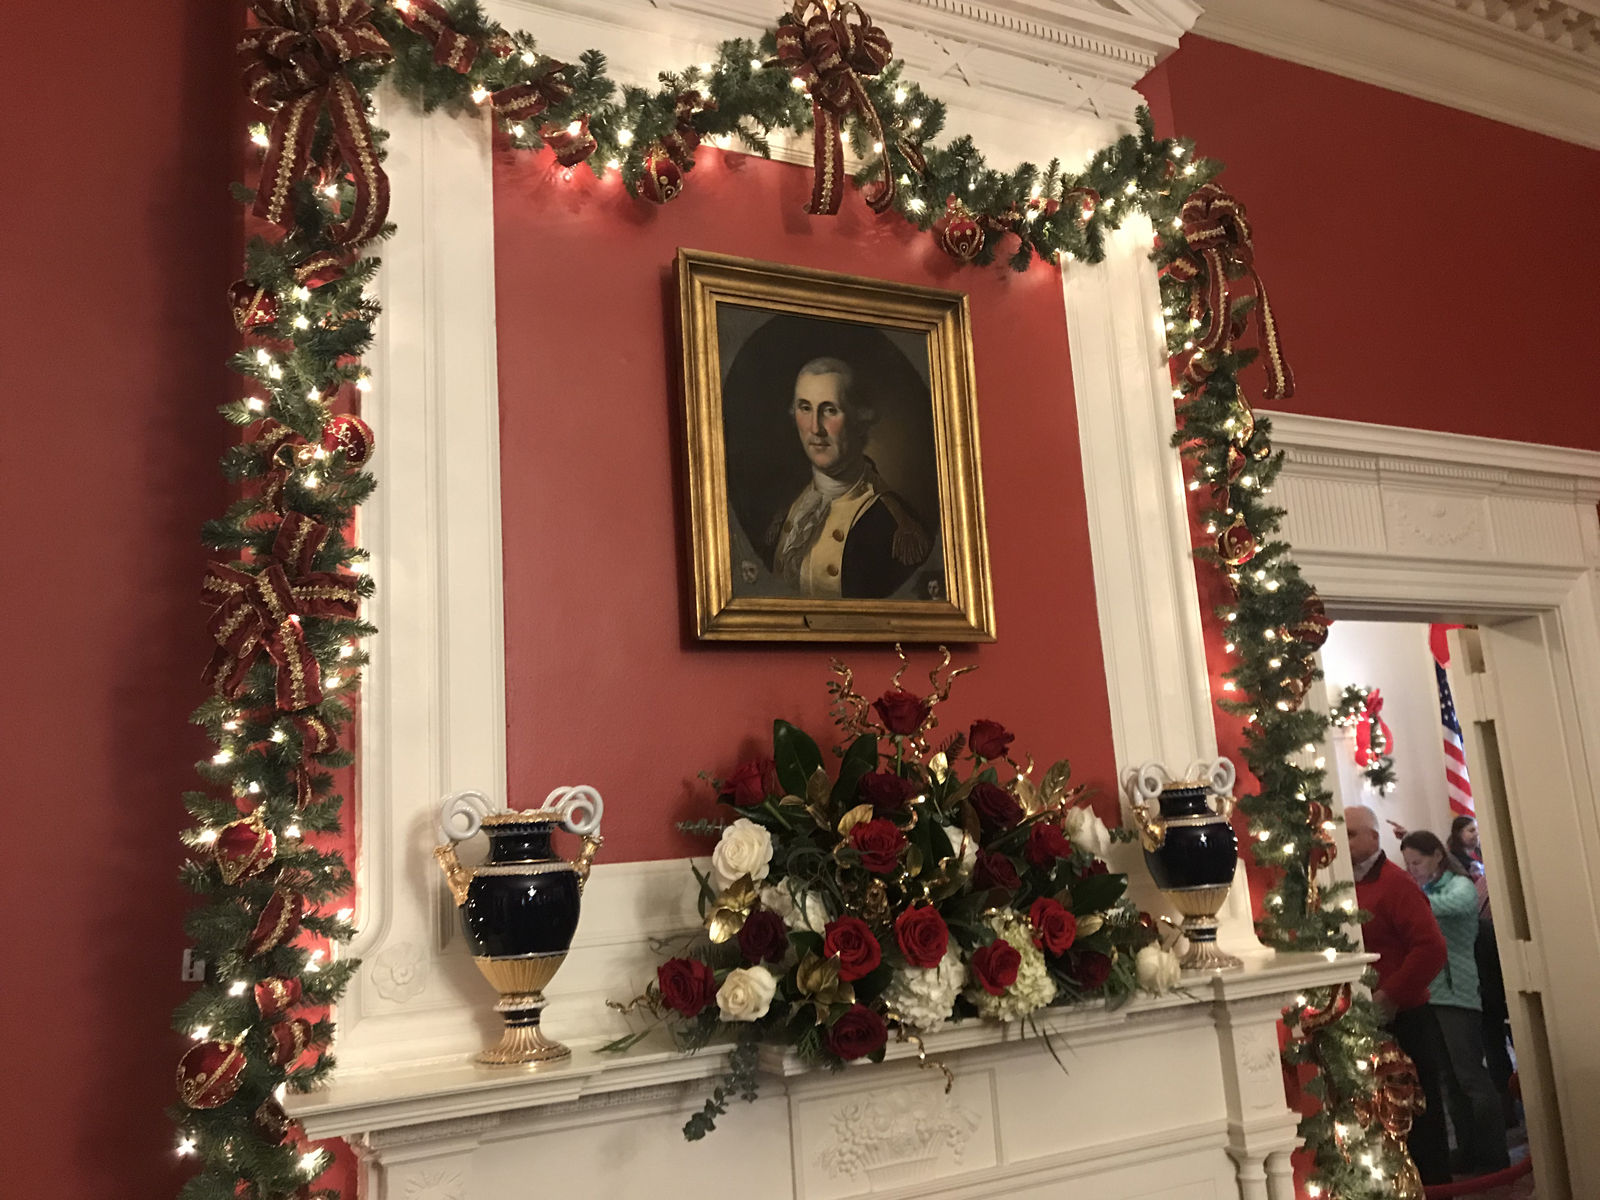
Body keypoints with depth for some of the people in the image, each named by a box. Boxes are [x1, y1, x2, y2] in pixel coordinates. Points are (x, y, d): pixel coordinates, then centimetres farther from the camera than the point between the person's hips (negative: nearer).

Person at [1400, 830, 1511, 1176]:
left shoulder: (1460, 885, -3)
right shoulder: (1422, 892, 15)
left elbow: (1457, 903, -28)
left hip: (1456, 992, -7)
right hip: (1427, 994, 7)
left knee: (1470, 1075, -3)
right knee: (1452, 1080, 12)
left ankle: (1493, 1157, 7)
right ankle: (1470, 1155, 20)